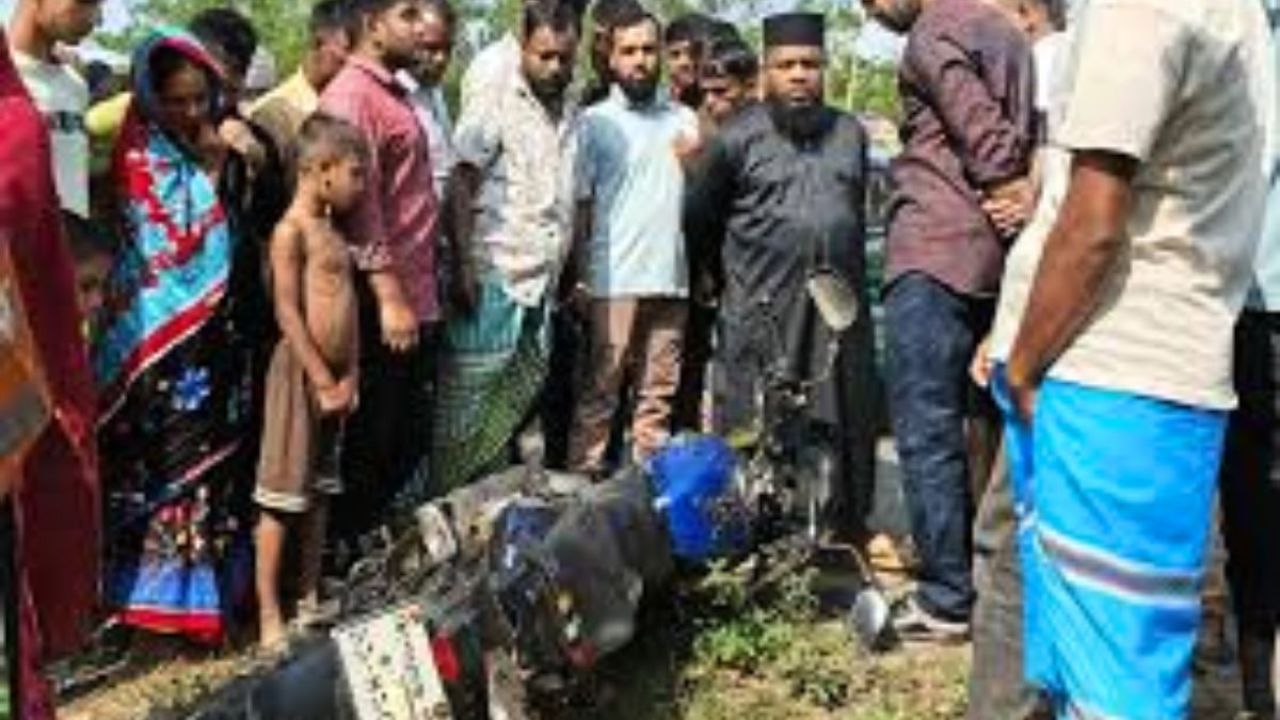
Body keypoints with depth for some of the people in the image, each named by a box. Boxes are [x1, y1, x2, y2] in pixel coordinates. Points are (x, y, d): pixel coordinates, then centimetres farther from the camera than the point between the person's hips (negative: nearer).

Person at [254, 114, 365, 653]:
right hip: (301, 374, -9)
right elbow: (288, 312, -17)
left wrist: (350, 376, 7)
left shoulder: (331, 230, 14)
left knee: (319, 494, 14)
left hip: (334, 377, 9)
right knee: (282, 499, -3)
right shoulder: (291, 230, -12)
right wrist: (323, 380, -16)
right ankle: (269, 618, 3)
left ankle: (309, 603, 24)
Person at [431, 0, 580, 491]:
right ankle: (444, 498, 5)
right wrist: (464, 268, -15)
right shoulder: (496, 105, -5)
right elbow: (461, 186, -9)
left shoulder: (573, 117, 14)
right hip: (494, 281, -6)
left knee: (512, 409, 11)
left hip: (543, 286, 6)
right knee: (466, 403, -3)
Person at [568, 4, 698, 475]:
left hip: (671, 278, 4)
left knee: (658, 395, 7)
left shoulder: (684, 120, 14)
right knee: (600, 393, -3)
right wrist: (579, 276, -7)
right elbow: (579, 203, 0)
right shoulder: (595, 121, 3)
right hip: (615, 281, -4)